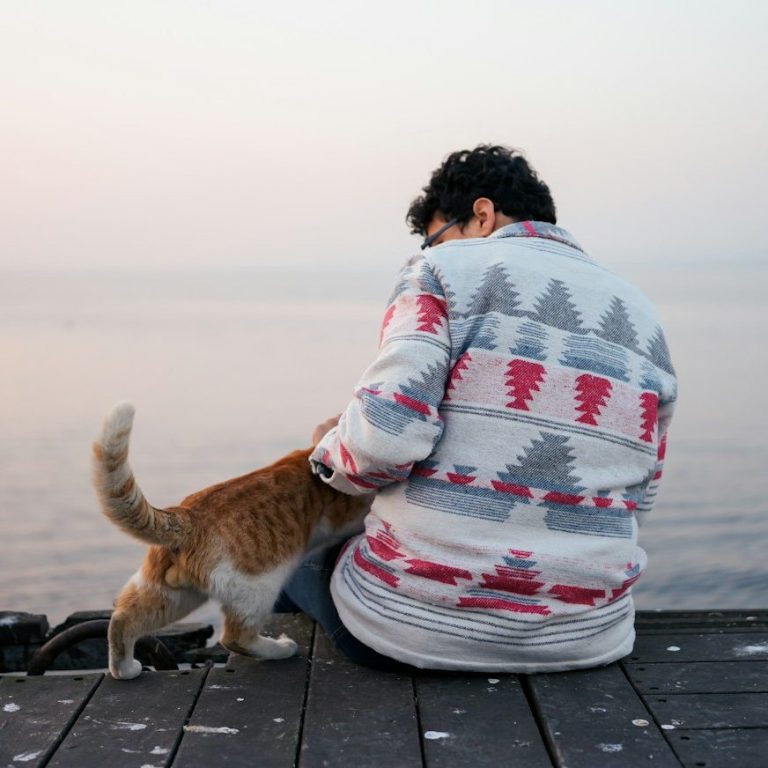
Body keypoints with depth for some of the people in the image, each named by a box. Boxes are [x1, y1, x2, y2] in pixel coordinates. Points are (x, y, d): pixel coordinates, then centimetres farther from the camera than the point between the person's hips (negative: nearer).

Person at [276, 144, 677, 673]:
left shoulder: (443, 273, -6)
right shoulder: (642, 317, 11)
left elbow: (386, 436, -20)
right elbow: (638, 498, 12)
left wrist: (332, 449, 2)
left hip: (413, 625, -6)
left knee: (297, 555, 26)